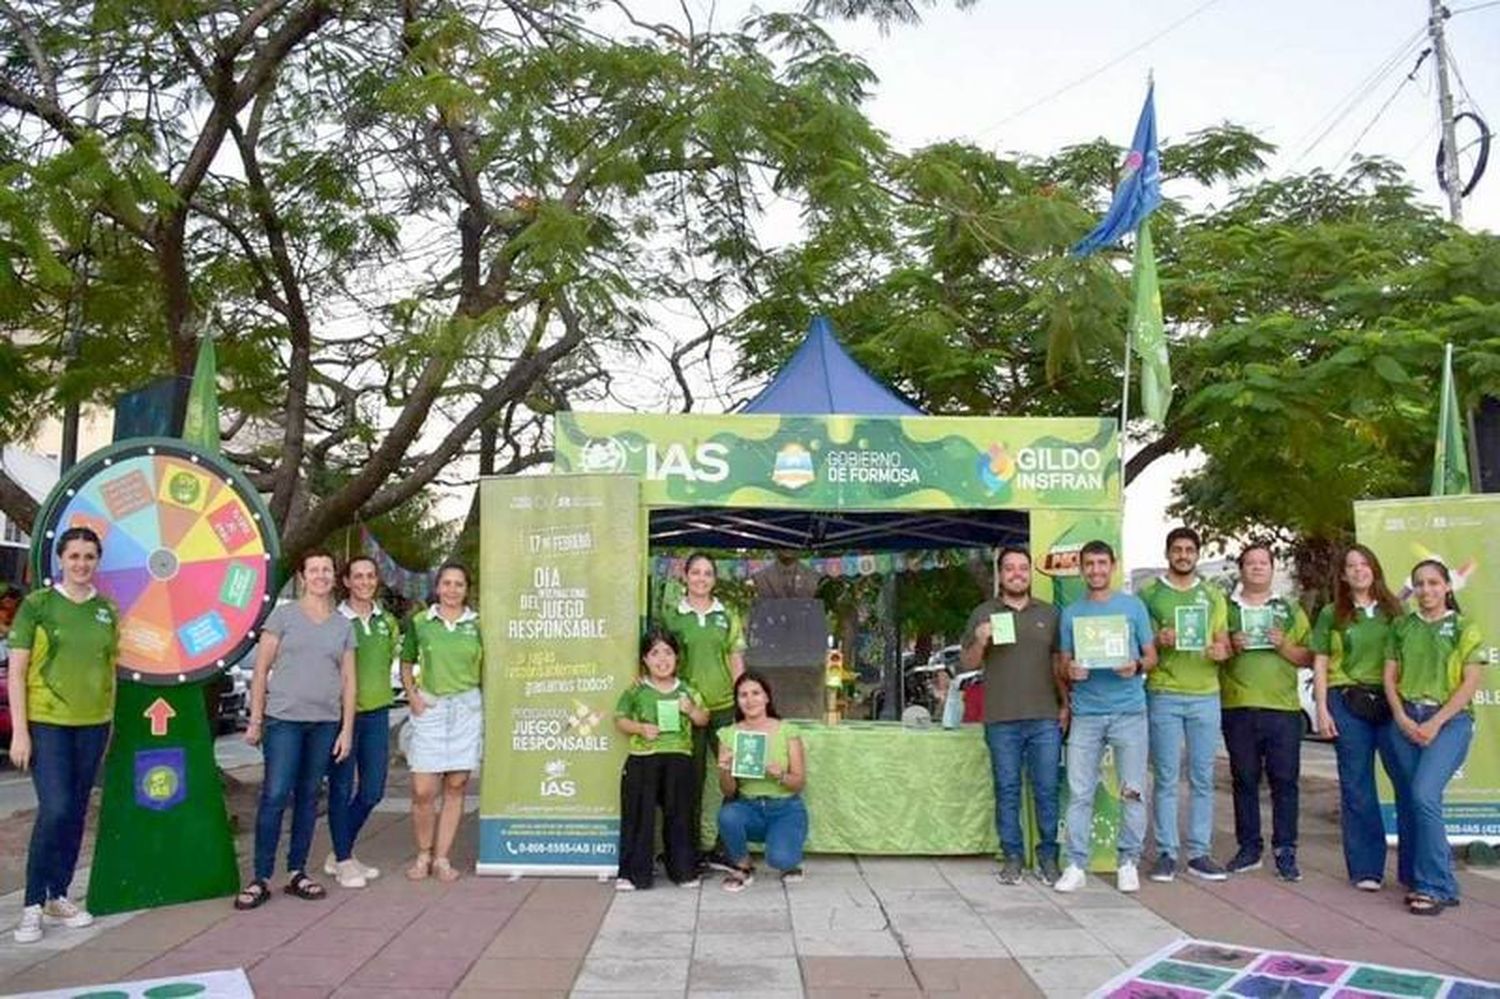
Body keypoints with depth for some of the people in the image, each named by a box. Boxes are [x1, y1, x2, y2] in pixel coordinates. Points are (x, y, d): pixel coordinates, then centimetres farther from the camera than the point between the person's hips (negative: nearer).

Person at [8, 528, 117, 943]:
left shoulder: (107, 611, 7)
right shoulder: (36, 605, -4)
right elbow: (16, 671, -5)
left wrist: (110, 722, 11)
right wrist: (19, 730, -10)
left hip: (92, 724, 4)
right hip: (46, 722, -4)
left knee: (76, 813, 9)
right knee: (55, 810, -13)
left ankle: (58, 896, 22)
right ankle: (33, 904, 2)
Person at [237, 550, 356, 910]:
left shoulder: (343, 625, 11)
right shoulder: (284, 615, 2)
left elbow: (348, 681, 10)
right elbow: (261, 670, 1)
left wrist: (347, 729, 5)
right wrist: (255, 720, -2)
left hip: (325, 723, 3)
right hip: (284, 719, -3)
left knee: (308, 796, 10)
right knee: (275, 796, -6)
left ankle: (297, 873, 20)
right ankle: (261, 878, 3)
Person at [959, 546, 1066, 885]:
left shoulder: (1049, 613, 11)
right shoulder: (983, 614, 8)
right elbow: (967, 663, 9)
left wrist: (1065, 705, 5)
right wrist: (980, 643, -11)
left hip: (1045, 718, 1)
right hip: (1001, 720, -1)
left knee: (1047, 790, 3)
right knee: (1007, 790, 5)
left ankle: (1048, 857, 14)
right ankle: (1012, 857, 14)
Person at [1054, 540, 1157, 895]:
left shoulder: (1133, 606, 7)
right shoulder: (1071, 613, 11)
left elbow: (1151, 655, 8)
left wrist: (1136, 666, -14)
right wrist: (1070, 671, -10)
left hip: (1129, 710, -1)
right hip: (1085, 713, 1)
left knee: (1133, 792, 3)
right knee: (1079, 793, 0)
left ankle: (1128, 862, 15)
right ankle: (1076, 865, 6)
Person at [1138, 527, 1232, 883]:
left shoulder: (1213, 595, 14)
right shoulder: (1149, 593, 6)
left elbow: (1224, 641, 16)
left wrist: (1222, 651, -8)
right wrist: (1158, 641, -14)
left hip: (1205, 694, 3)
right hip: (1163, 693, -3)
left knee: (1202, 778, 5)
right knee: (1165, 778, -1)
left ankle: (1199, 852, 13)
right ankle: (1166, 853, 6)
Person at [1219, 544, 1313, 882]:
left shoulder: (1290, 610, 14)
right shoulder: (1224, 608, 12)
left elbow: (1308, 658, 9)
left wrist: (1284, 646, -8)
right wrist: (1230, 645, -10)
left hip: (1283, 706, 0)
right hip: (1237, 707, 0)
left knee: (1284, 781, -1)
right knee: (1244, 780, 5)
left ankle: (1285, 852, 7)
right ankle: (1249, 848, 14)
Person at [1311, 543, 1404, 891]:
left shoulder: (1393, 610, 10)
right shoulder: (1331, 614, 7)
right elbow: (1320, 665, 6)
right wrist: (1322, 709, -3)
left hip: (1391, 702, 1)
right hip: (1348, 702, -1)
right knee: (1356, 787, 3)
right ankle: (1366, 868, 11)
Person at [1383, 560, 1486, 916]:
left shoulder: (1463, 628, 4)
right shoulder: (1401, 627, 13)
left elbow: (1471, 682, -3)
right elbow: (1389, 677, 10)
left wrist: (1435, 723, -11)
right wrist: (1402, 719, -5)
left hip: (1448, 720, -4)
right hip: (1405, 720, 4)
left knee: (1424, 795, -19)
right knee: (1407, 802, 5)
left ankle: (1437, 886, -12)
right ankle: (1416, 878, 19)